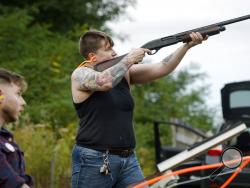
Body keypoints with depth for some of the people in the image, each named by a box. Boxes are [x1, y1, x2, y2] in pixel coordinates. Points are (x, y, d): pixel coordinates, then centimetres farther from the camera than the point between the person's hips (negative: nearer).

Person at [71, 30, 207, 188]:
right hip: (94, 161, -6)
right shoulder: (80, 74, -6)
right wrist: (129, 60, -13)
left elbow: (161, 69, 7)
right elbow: (105, 82, -27)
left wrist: (187, 46, -4)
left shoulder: (125, 72, 11)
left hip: (128, 160, 6)